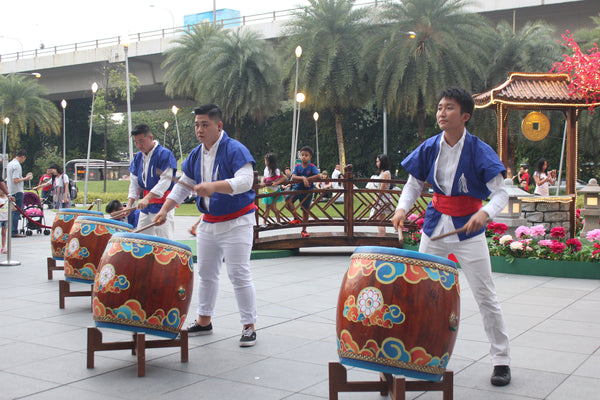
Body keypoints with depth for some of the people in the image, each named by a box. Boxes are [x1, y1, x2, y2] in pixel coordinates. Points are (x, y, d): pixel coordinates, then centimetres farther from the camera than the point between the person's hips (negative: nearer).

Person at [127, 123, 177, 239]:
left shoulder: (165, 154, -10)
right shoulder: (138, 157, 12)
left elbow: (165, 181, -18)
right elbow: (134, 182, 14)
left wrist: (147, 198, -26)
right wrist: (129, 204, 2)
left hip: (162, 207, -7)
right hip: (146, 207, 7)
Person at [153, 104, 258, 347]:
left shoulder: (235, 150, -16)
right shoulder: (196, 155, 7)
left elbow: (245, 181, -29)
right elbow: (183, 186, 12)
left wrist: (214, 186, -43)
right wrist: (165, 209, 0)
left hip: (236, 222, -7)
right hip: (208, 223, 8)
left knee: (239, 275, -8)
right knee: (206, 273, 15)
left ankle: (249, 326, 2)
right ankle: (204, 321, 29)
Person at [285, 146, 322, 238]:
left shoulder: (312, 167, -9)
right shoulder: (297, 166, -3)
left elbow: (318, 176, -25)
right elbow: (293, 178, -16)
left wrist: (307, 179, -24)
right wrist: (303, 178, -31)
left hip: (307, 190, -1)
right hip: (297, 188, 1)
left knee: (305, 210, 7)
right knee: (288, 199, -27)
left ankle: (304, 230, 24)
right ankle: (297, 218, -10)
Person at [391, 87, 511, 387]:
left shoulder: (479, 151, -14)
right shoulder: (429, 148, -2)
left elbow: (501, 193, -14)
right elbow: (413, 185, 7)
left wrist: (485, 213, -34)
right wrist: (402, 208, -12)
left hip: (468, 230, -4)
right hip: (435, 227, 4)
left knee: (485, 296, 0)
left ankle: (501, 360, 14)